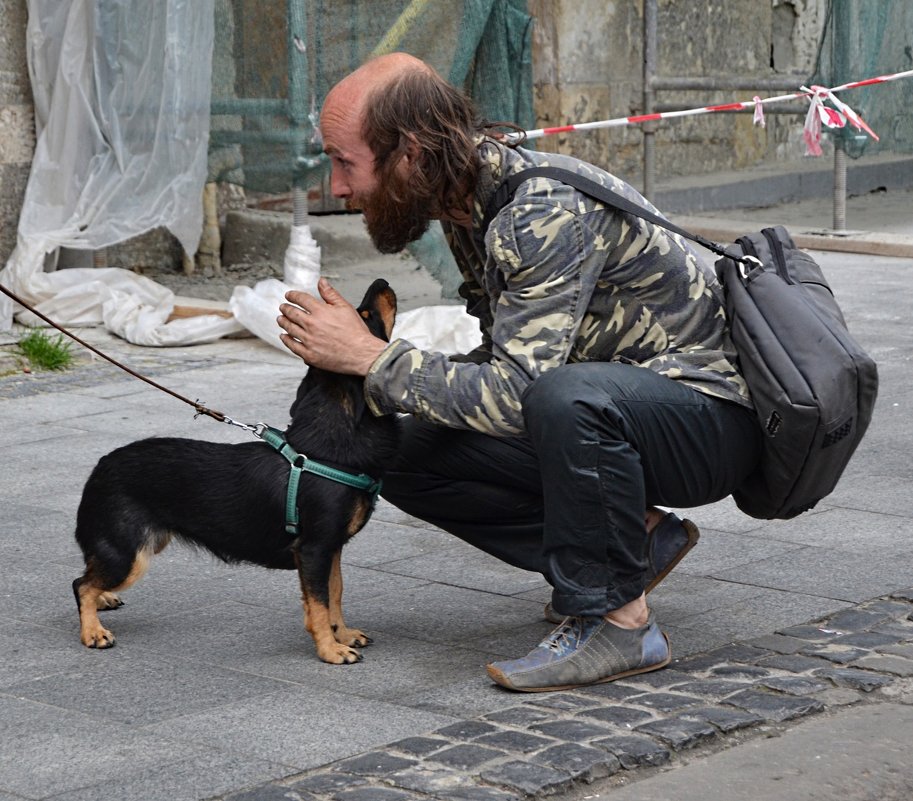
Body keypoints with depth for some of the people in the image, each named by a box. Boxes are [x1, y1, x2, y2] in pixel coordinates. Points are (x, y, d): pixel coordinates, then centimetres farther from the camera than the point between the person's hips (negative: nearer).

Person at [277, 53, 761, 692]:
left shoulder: (550, 210, -27)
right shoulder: (469, 204, 2)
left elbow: (516, 395, -31)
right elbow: (511, 363, 11)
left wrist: (370, 358, -22)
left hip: (712, 410, -9)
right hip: (603, 408, 9)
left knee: (568, 399, -40)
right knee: (411, 458, -1)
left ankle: (617, 621, -19)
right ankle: (638, 534, 4)